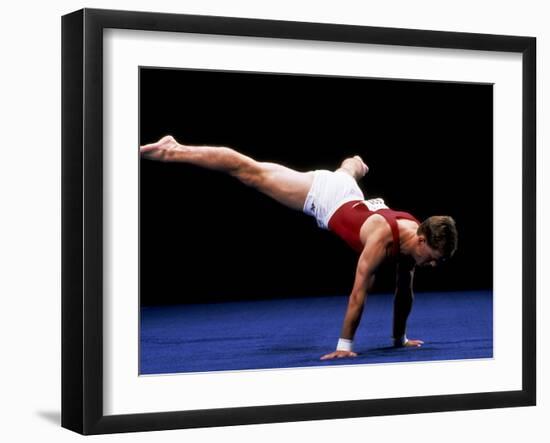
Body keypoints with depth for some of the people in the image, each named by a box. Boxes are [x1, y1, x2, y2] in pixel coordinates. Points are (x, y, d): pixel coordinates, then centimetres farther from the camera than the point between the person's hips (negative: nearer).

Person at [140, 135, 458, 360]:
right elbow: (359, 293, -38)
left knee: (345, 173, 44)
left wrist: (400, 338, 3)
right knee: (250, 171, -2)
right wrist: (344, 346, -33)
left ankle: (355, 163, 84)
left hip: (346, 193, 8)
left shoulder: (416, 236, -19)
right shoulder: (382, 239, -40)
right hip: (320, 193, -8)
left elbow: (404, 292, -5)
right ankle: (174, 151, 6)